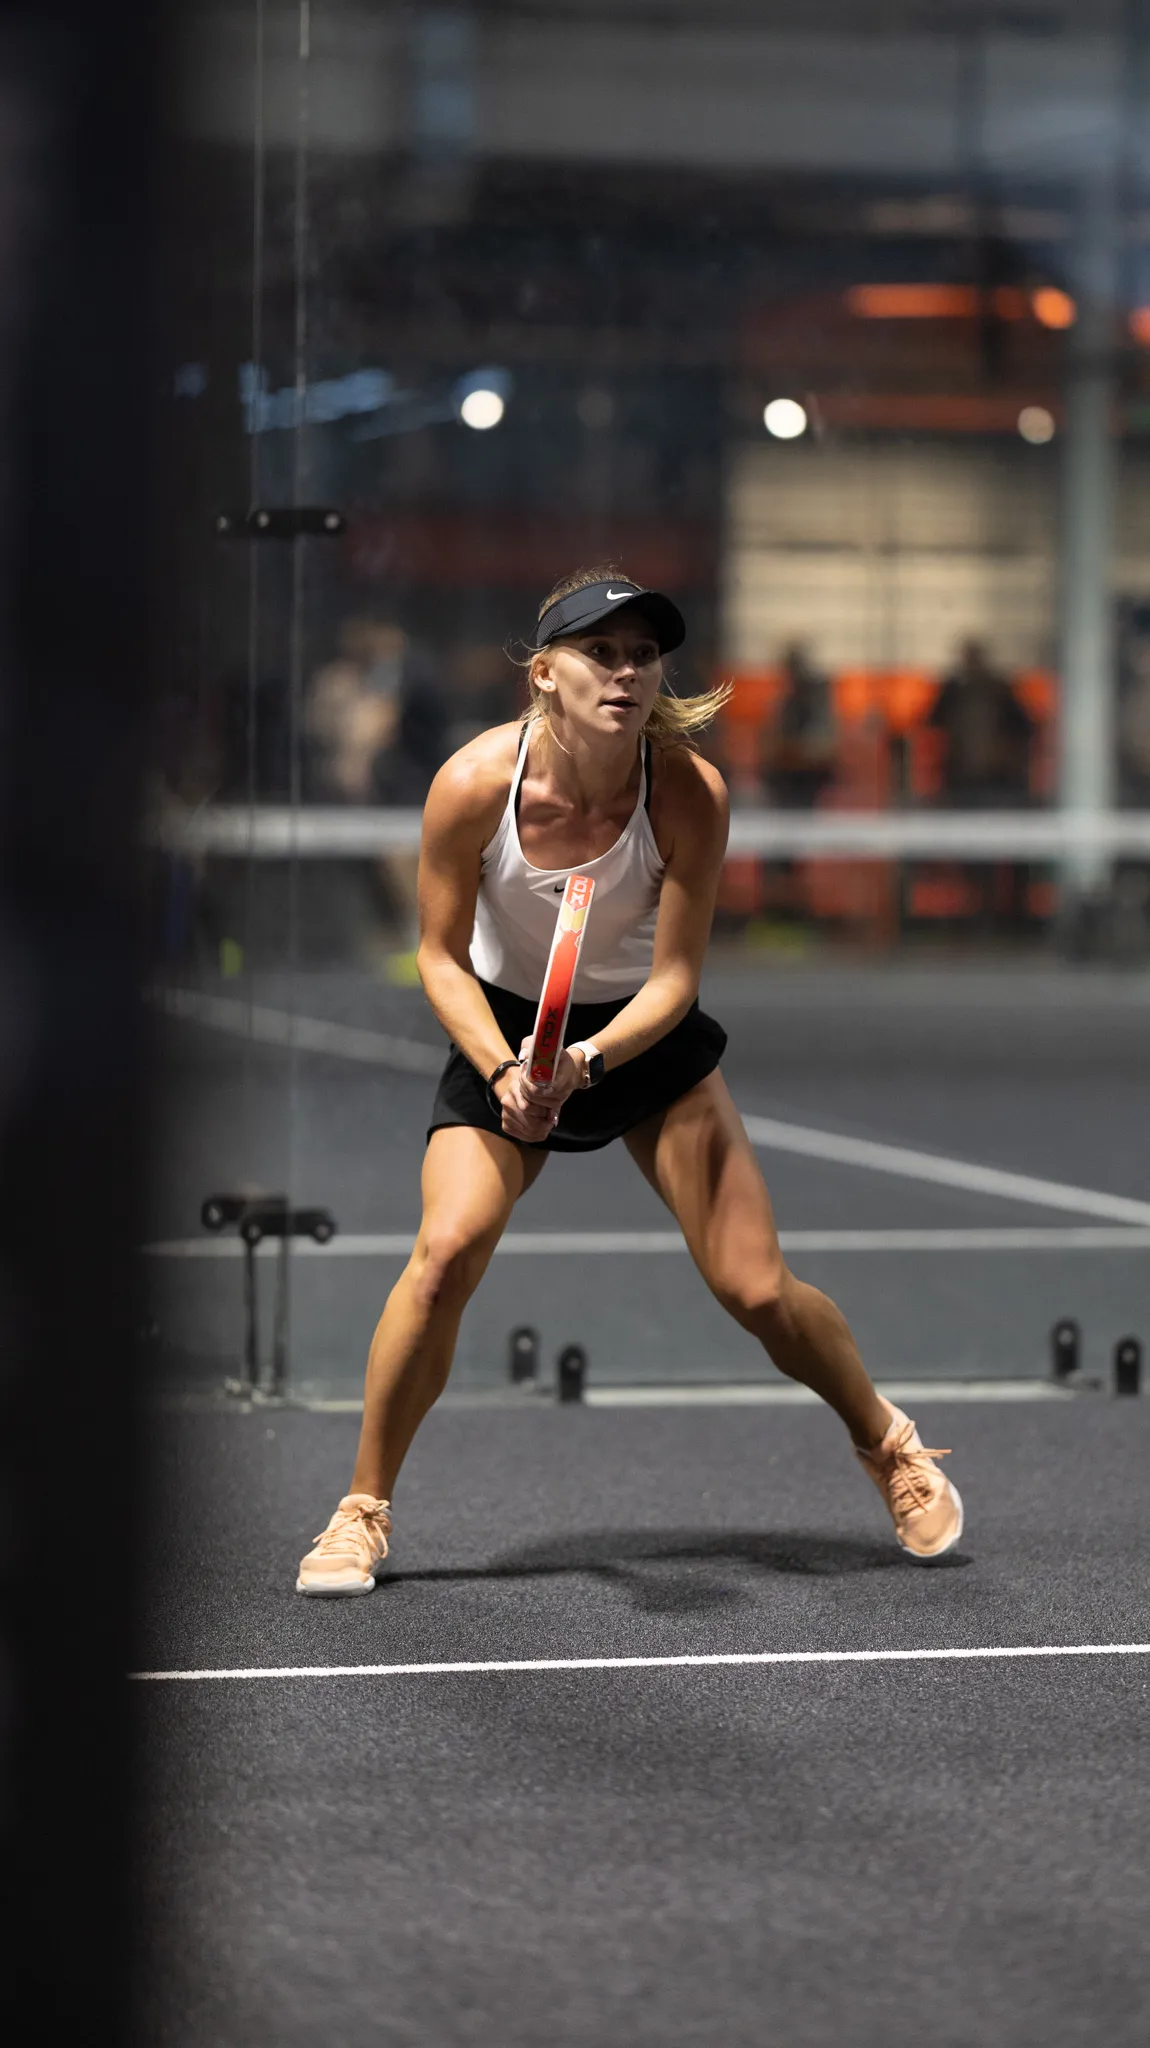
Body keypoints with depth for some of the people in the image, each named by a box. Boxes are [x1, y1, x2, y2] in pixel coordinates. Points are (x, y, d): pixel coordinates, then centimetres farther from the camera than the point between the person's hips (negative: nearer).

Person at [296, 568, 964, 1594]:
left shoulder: (690, 792, -25)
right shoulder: (474, 784, -24)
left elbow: (674, 979, -18)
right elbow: (442, 957, -11)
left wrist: (589, 1058, -35)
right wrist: (503, 1068, -26)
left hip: (646, 1033, 0)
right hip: (503, 1032, 0)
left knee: (756, 1289, -5)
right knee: (445, 1255, -22)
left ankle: (891, 1443, 24)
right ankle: (363, 1509, -4)